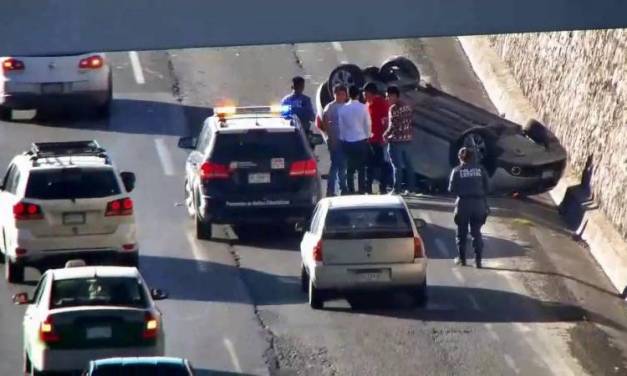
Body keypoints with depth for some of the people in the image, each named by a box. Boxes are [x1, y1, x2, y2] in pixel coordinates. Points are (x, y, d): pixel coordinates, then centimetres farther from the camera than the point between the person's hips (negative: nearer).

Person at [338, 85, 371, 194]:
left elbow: (341, 125, 0)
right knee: (361, 168, 6)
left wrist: (342, 138, 11)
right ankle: (361, 190, 4)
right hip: (361, 140, -1)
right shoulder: (363, 108, -8)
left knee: (350, 168, 8)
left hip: (347, 141, 1)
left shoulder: (343, 109, -4)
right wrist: (367, 136, 11)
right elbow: (368, 124, -3)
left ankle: (350, 190, 6)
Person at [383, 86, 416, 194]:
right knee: (408, 164, 12)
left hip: (396, 140, -8)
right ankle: (411, 187, 16)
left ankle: (397, 189, -2)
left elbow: (393, 125, -19)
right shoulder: (407, 107, 10)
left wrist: (386, 134, -6)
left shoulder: (394, 108, -15)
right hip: (407, 139, 8)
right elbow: (411, 121, 15)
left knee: (397, 165, -3)